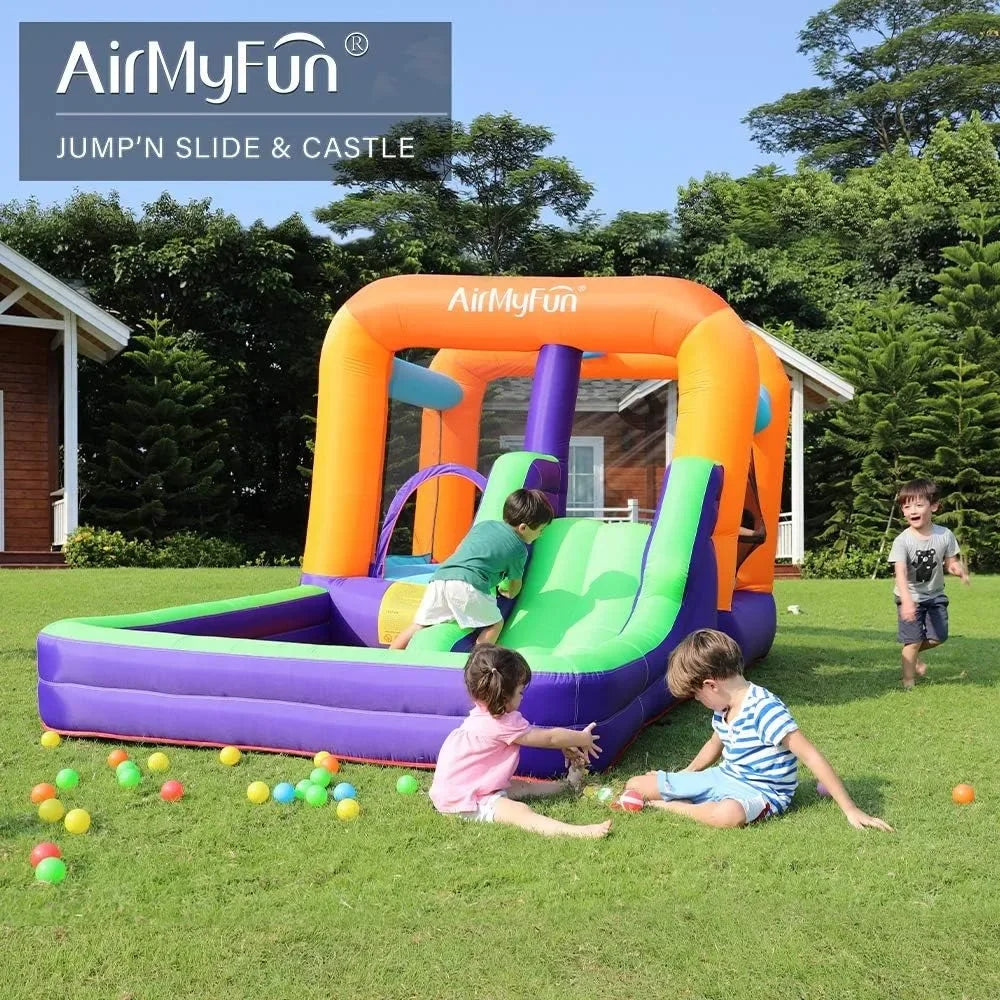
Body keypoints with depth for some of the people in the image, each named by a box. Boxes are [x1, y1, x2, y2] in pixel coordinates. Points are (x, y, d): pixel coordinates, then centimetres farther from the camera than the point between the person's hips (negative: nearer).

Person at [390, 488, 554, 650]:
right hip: (468, 584, -6)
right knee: (495, 623, 9)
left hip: (439, 577, 6)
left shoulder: (483, 524, 28)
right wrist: (506, 591, 49)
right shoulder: (519, 549, 12)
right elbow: (514, 586, 26)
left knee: (419, 625, 9)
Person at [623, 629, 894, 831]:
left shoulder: (764, 710, -24)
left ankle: (668, 805, -23)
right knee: (636, 785, 2)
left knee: (730, 813, -45)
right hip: (725, 778, 8)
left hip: (761, 791, -7)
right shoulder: (723, 710, 4)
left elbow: (811, 757, -28)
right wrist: (684, 775, 29)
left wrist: (850, 810, -30)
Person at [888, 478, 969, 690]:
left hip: (935, 595, 4)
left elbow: (950, 563, -3)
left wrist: (958, 569, -29)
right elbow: (900, 573, -31)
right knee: (913, 640, -5)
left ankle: (914, 655, 36)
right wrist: (907, 601, -45)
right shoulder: (902, 541, -21)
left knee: (938, 637, 6)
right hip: (910, 597, -4)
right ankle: (908, 681, 10)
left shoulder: (945, 535, -11)